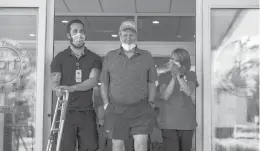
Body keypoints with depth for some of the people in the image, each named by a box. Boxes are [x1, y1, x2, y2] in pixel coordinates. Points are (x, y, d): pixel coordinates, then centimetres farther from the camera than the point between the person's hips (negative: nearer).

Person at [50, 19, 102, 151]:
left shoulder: (94, 58, 9)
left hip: (87, 113, 1)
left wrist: (72, 88, -24)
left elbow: (93, 81, -7)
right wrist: (58, 89, -28)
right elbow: (54, 82, -2)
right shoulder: (60, 58, 8)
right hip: (66, 111, -1)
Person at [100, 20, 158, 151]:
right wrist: (106, 104, 3)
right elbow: (104, 84, 11)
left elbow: (151, 83, 11)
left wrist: (150, 103, 4)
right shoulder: (110, 57, 7)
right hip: (116, 110, 1)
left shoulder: (146, 56, 7)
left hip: (141, 110, 0)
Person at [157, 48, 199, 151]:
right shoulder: (164, 77, 5)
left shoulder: (191, 75, 7)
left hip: (187, 122, 2)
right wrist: (173, 78, -22)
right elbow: (165, 95, -10)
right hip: (169, 123, -2)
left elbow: (189, 91, -11)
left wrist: (178, 75, -21)